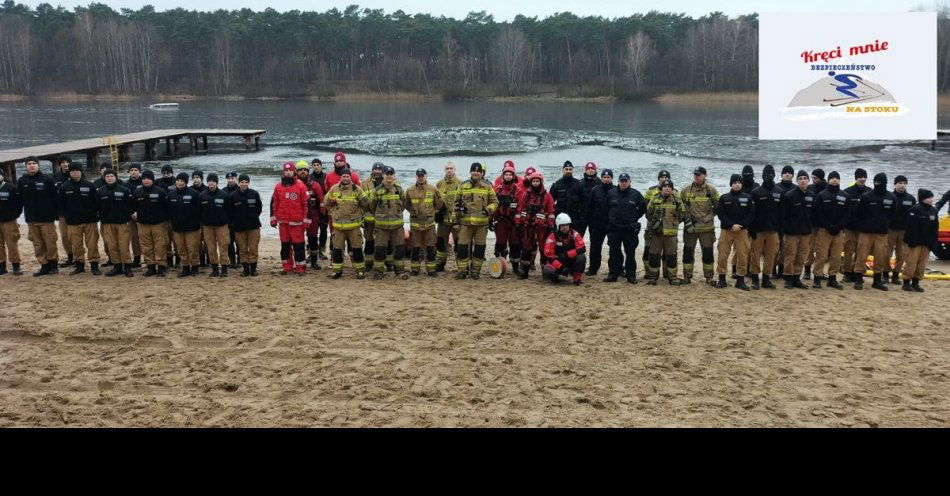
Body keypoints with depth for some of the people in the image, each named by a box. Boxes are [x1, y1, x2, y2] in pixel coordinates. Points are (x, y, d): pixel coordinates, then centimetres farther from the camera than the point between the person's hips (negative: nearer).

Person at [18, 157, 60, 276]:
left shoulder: (47, 179, -3)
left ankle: (53, 264, 12)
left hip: (47, 218, -3)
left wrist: (55, 214, -3)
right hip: (31, 219, 3)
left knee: (50, 243, 0)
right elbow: (20, 199, 9)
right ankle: (44, 265, 13)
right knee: (37, 244, 6)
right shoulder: (21, 181, 6)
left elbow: (54, 198, -2)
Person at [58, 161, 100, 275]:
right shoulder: (64, 187, 3)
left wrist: (95, 214, 1)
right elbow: (61, 204, 10)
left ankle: (94, 265, 7)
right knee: (76, 245, 5)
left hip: (90, 220, -1)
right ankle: (79, 265, 16)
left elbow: (96, 202, 4)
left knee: (92, 244, -1)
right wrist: (65, 216, 9)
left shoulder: (89, 186, -1)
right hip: (73, 222, 2)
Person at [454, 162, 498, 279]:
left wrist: (489, 209, -9)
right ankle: (462, 270, 8)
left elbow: (494, 202, 11)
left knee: (479, 248, 5)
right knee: (462, 246, -2)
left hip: (481, 223, 0)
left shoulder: (487, 186, 6)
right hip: (465, 222, 0)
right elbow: (457, 202, 14)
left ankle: (476, 270, 16)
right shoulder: (463, 186, 7)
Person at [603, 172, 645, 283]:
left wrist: (634, 218, 7)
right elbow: (605, 208, 15)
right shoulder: (611, 193, 5)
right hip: (614, 228, 1)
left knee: (630, 253, 2)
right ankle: (613, 274, 12)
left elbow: (643, 208, 11)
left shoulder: (636, 194, 2)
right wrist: (609, 221, 11)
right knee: (614, 253, 6)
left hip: (630, 229, -1)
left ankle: (631, 275, 8)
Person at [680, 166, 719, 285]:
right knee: (688, 252, 5)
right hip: (690, 227, 1)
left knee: (708, 253, 5)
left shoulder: (711, 190, 0)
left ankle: (709, 277, 15)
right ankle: (687, 277, 15)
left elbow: (718, 206, 9)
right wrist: (686, 218, -2)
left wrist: (710, 216, 2)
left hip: (707, 227, -1)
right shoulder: (686, 190, 2)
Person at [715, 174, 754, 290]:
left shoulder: (748, 198, 7)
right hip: (726, 230, 0)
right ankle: (722, 279, 9)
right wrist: (731, 225, -13)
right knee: (723, 255, -1)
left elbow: (751, 214, 2)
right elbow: (720, 213, -2)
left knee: (742, 256, -1)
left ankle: (740, 280, 9)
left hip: (742, 231, 0)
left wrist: (740, 225, -10)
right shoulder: (724, 198, 5)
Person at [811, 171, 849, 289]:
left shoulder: (845, 196, 11)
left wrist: (838, 227, -8)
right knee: (821, 256, -5)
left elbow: (846, 214, 6)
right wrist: (829, 226, -13)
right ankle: (817, 278, 0)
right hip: (823, 230, -3)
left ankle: (832, 278, 12)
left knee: (836, 257, 4)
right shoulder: (821, 195, 1)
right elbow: (818, 213, -5)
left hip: (838, 231, 3)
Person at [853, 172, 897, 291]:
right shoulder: (866, 196, -7)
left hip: (882, 233, 3)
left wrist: (885, 225, 9)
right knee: (861, 256, -3)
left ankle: (877, 280, 16)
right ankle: (858, 280, 4)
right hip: (866, 232, -3)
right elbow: (858, 213, 0)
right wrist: (863, 226, 4)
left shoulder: (892, 198, 2)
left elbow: (892, 214, 14)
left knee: (880, 257, 5)